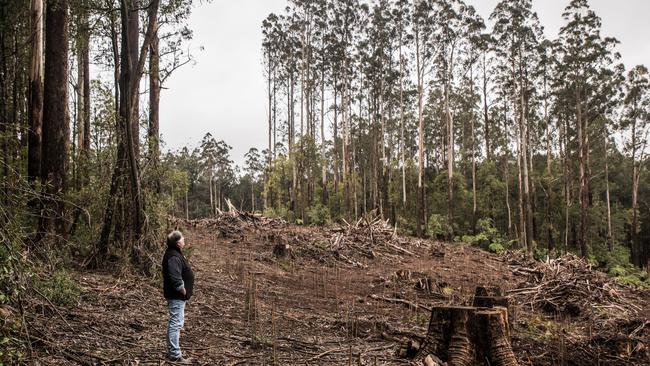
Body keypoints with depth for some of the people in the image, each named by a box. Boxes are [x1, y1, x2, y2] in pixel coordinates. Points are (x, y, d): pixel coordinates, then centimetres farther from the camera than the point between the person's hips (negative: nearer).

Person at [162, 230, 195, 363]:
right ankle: (175, 355, -2)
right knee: (176, 324, -7)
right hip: (177, 296, -11)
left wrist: (184, 292, 17)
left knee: (175, 323, 18)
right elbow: (175, 278, -29)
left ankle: (172, 351, 29)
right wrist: (183, 291, -19)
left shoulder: (175, 254, 12)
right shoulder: (174, 257, -22)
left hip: (177, 296, 11)